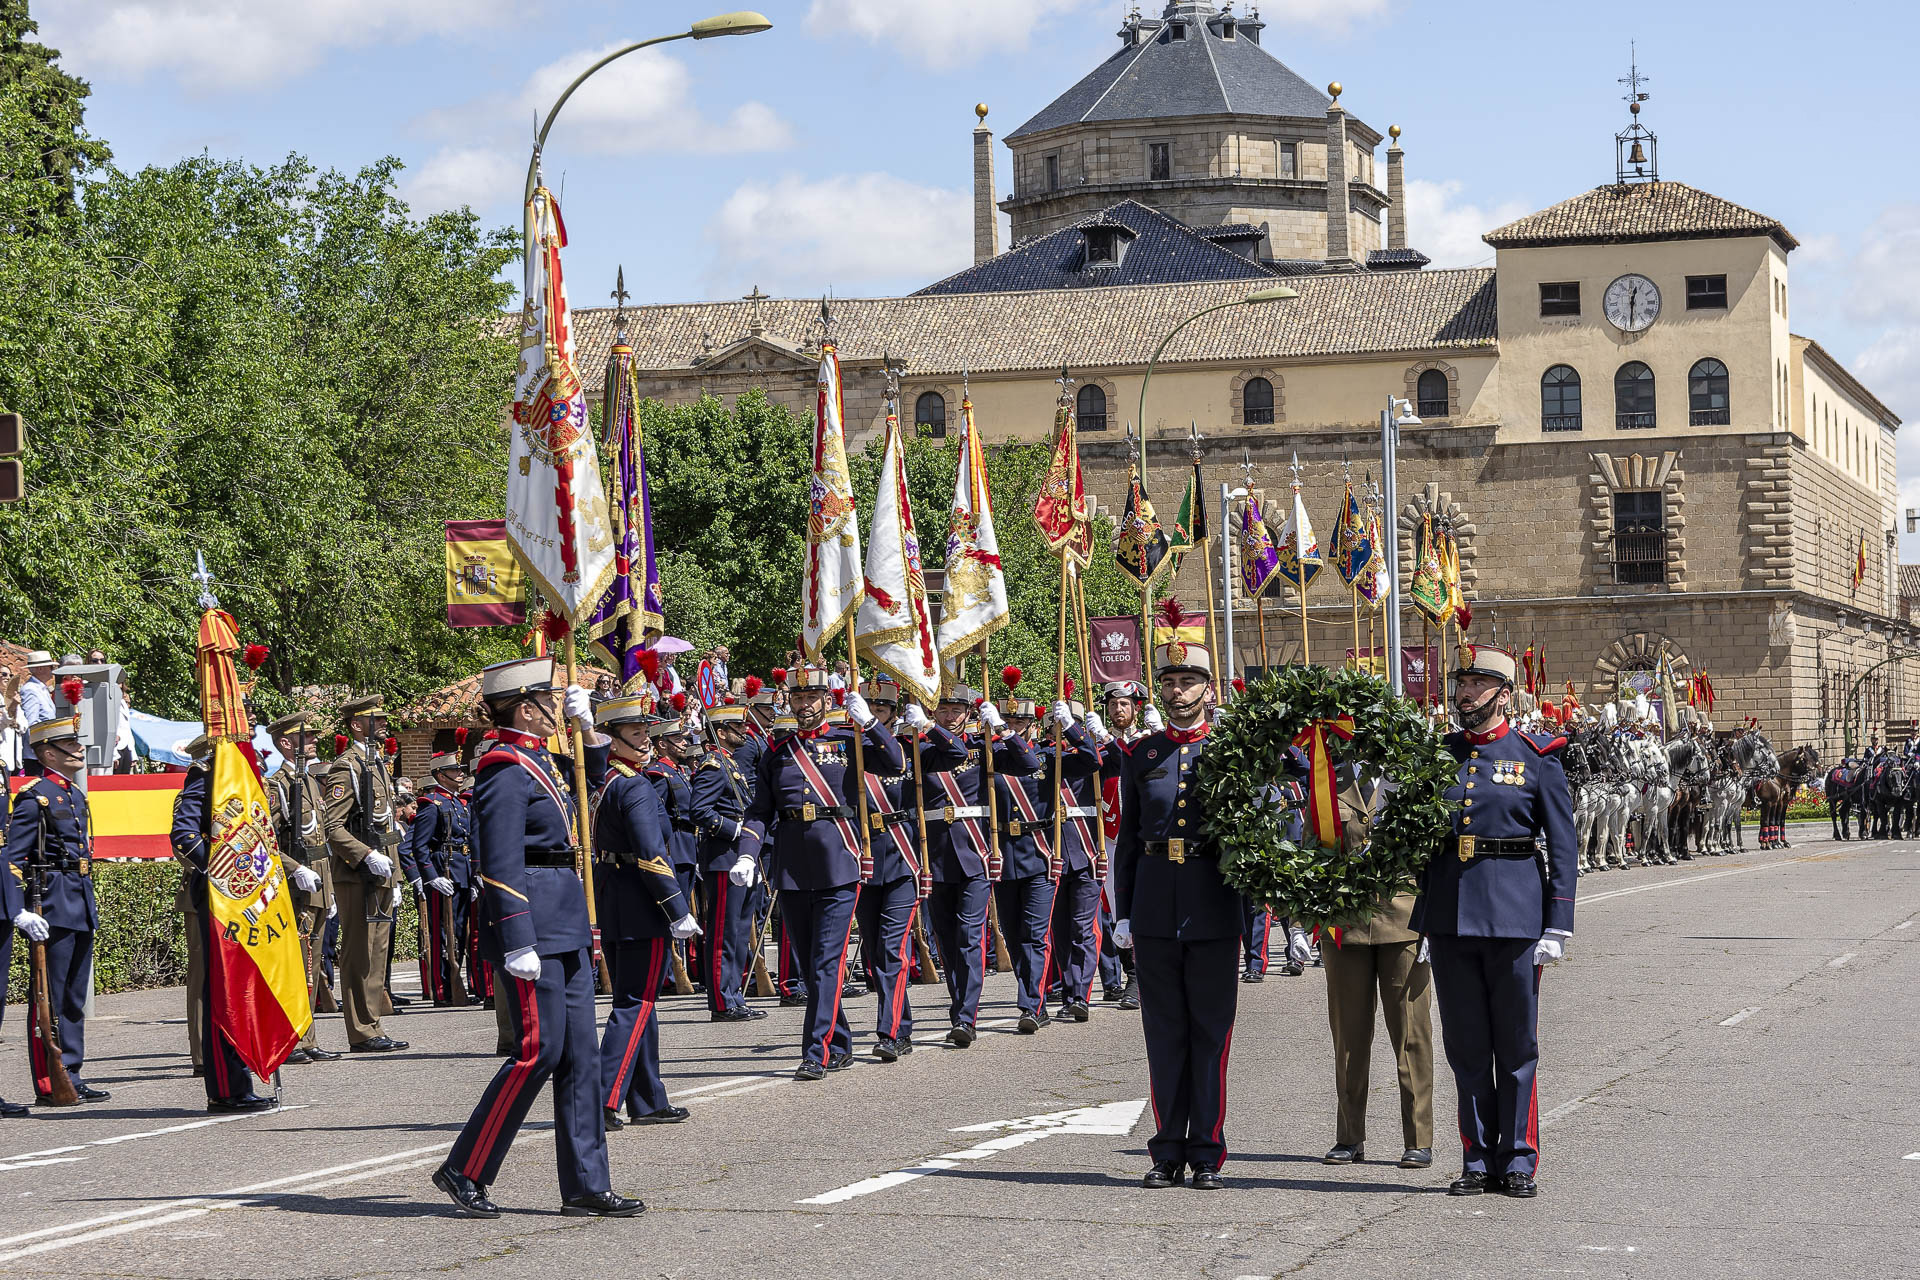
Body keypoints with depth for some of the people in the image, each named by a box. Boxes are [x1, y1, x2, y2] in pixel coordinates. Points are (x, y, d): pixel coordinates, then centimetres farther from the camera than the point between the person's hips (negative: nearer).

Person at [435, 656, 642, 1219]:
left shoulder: (539, 762, 15)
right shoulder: (505, 770, -14)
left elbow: (590, 783, 37)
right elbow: (501, 864, -19)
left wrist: (587, 727, 21)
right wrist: (518, 942, -23)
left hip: (565, 924, 10)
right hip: (533, 921, -10)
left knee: (579, 1051, 7)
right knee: (539, 1050, -9)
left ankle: (585, 1186, 9)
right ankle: (465, 1170, 1)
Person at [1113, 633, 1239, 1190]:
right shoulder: (1141, 755, 10)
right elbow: (1126, 839, 11)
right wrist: (1122, 912, 6)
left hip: (1214, 908, -2)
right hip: (1154, 908, 2)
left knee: (1210, 1032, 1)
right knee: (1164, 1033, 5)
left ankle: (1207, 1154, 6)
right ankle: (1168, 1151, 11)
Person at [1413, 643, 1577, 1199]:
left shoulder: (1536, 757, 0)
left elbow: (1563, 844, -1)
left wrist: (1558, 924, -7)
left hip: (1514, 915, -3)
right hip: (1449, 916, 3)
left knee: (1516, 1045, 2)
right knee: (1465, 1045, 7)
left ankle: (1518, 1161, 9)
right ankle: (1479, 1159, 14)